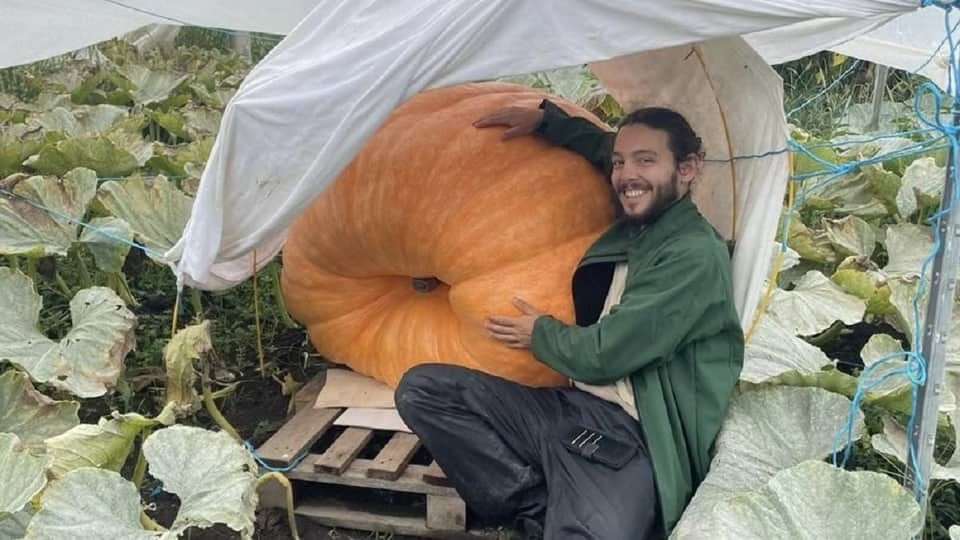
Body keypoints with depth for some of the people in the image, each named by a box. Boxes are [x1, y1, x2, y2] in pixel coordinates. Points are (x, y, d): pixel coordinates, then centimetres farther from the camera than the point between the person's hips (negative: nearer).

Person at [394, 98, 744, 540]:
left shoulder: (695, 256, -12)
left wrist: (540, 334, 4)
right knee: (422, 388, -5)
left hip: (629, 439, -9)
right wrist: (544, 118, 28)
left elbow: (602, 355, -14)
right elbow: (604, 147, 36)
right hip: (570, 407, 9)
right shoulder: (635, 224, 13)